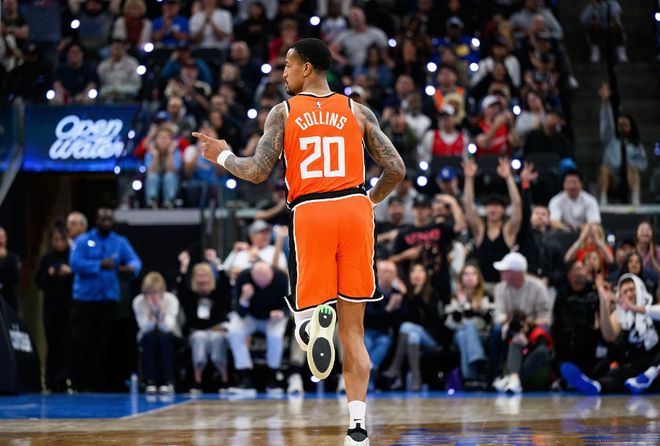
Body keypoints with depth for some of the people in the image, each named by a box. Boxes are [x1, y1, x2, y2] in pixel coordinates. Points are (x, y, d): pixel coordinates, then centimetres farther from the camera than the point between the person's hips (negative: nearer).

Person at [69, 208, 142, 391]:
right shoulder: (83, 241, 0)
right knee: (80, 341, -6)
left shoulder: (120, 242, 8)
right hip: (84, 299, -2)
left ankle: (96, 382, 8)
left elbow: (135, 261, -3)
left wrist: (131, 267, -27)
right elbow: (75, 263, -14)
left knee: (102, 342, 3)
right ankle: (78, 383, 1)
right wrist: (100, 265, -23)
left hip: (108, 299, 2)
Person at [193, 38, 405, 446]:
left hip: (309, 213, -2)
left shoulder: (283, 112, 5)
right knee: (352, 329, 7)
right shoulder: (357, 111, 10)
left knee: (307, 308, 12)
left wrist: (223, 156, 17)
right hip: (354, 208, 2)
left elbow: (259, 172, -2)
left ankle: (315, 320, -29)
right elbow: (396, 170, 7)